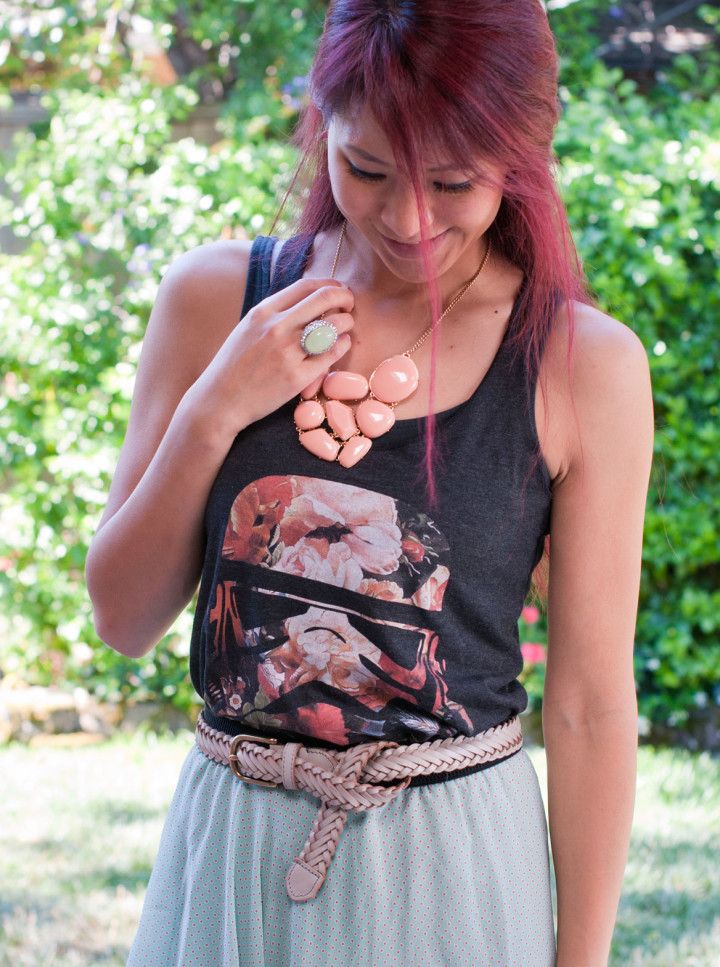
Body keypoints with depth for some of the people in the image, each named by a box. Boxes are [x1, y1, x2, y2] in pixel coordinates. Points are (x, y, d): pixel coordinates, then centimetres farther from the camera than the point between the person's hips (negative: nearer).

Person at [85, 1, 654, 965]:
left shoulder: (583, 365, -11)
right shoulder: (215, 299, -3)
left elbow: (590, 703, -7)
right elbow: (123, 618, -1)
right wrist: (213, 413, -14)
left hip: (453, 864, -2)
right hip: (228, 849, 2)